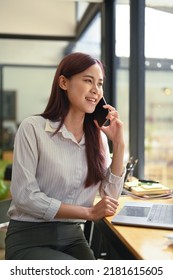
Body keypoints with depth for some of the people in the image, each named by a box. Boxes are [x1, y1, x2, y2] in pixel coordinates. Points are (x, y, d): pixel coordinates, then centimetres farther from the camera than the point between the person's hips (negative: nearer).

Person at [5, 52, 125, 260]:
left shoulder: (98, 135, 5)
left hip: (73, 237, 6)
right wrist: (89, 212, -17)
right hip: (29, 238, -6)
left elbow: (111, 196, 4)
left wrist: (118, 144, -6)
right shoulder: (33, 128, -12)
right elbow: (24, 196, -16)